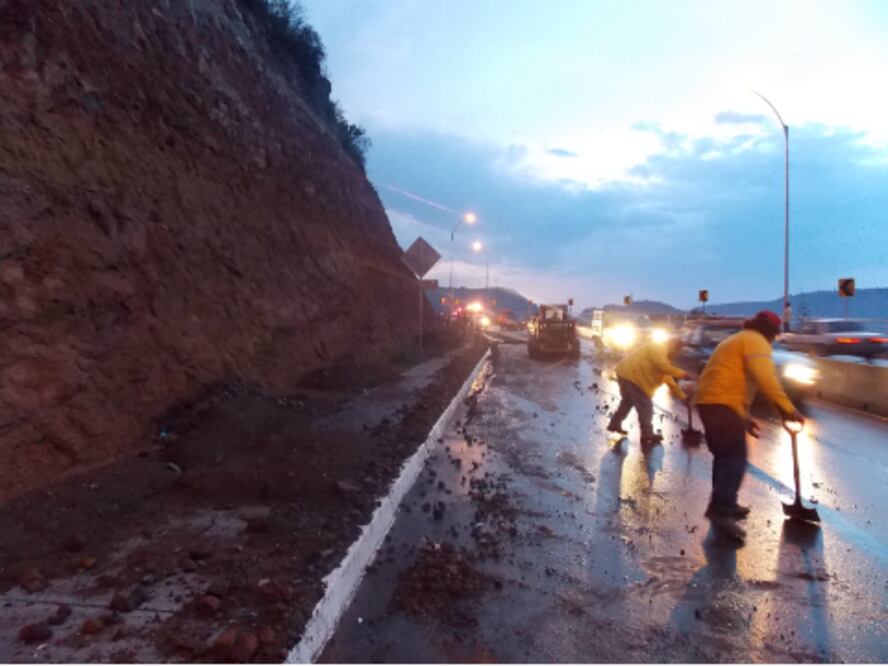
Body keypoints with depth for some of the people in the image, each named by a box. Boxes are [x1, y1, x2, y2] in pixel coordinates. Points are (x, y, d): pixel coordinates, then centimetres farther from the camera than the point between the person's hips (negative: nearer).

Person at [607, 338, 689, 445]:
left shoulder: (663, 355, 21)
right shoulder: (658, 348, -9)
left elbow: (668, 378, 22)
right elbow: (662, 366, -26)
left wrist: (682, 395, 21)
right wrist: (681, 373, -15)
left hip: (626, 374, 11)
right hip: (630, 375, -11)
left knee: (628, 402, 26)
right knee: (645, 405, -3)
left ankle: (614, 424, 38)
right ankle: (647, 434, 4)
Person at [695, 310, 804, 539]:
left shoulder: (737, 340, 30)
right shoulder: (755, 341, -1)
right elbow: (765, 377, -19)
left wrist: (744, 417, 31)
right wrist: (786, 407, -20)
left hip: (708, 402, 10)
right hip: (722, 403, -10)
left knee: (724, 455, 18)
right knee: (736, 458, -11)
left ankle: (724, 505, 24)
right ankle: (720, 509, -18)